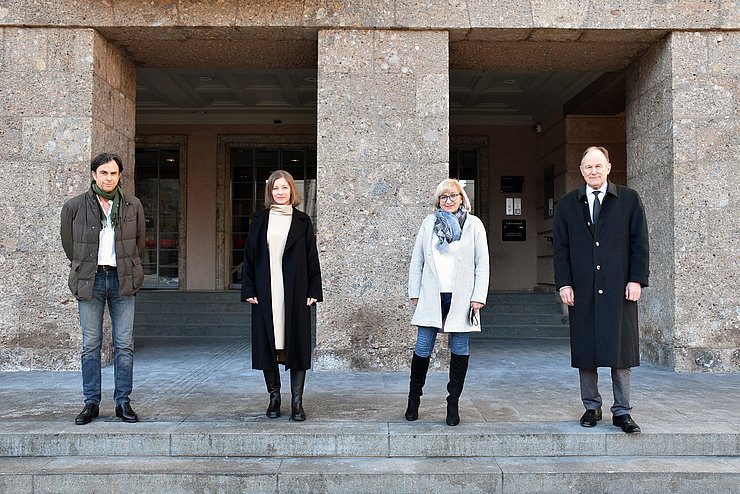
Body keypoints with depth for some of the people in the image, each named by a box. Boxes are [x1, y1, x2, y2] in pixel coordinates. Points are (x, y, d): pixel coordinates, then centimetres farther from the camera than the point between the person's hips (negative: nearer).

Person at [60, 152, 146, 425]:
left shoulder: (133, 205, 5)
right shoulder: (74, 206, 1)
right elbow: (68, 243, 12)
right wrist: (84, 269, 13)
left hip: (122, 279, 1)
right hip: (90, 280, -1)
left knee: (124, 345, 1)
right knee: (91, 345, 4)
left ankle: (123, 403, 9)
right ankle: (91, 403, 13)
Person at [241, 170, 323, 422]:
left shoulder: (302, 221, 6)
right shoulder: (260, 220, 9)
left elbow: (312, 258, 4)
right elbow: (249, 256, 7)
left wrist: (313, 291, -2)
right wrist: (249, 290, -1)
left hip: (296, 292, -1)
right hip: (266, 292, 1)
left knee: (297, 343, 1)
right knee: (267, 344, 5)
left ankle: (297, 401, 9)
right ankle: (274, 396, 20)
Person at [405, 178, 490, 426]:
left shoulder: (474, 224, 5)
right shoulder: (429, 223, 9)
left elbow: (482, 263, 2)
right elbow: (417, 260, 11)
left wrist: (478, 296, -5)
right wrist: (414, 292, 6)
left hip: (461, 299, -1)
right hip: (432, 298, 1)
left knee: (459, 350, 5)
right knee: (422, 349, 1)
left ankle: (453, 404, 15)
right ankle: (413, 399, 17)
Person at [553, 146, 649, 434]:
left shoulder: (629, 200, 7)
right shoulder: (567, 204, 10)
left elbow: (639, 243, 4)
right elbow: (560, 247, 7)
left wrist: (637, 280, -5)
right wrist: (564, 283, -2)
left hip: (619, 289, -1)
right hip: (582, 290, 1)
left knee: (621, 349, 2)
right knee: (585, 350, 5)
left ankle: (622, 411, 12)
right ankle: (591, 407, 19)